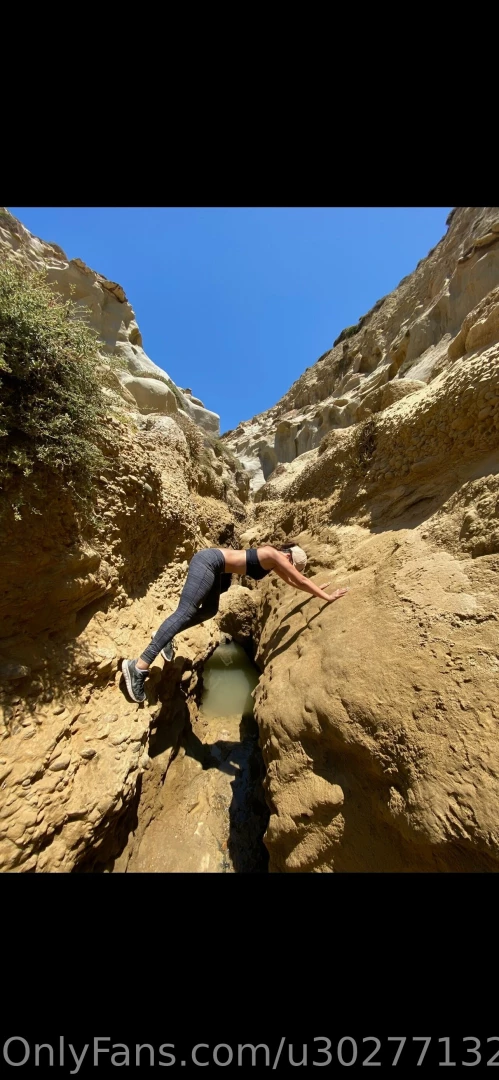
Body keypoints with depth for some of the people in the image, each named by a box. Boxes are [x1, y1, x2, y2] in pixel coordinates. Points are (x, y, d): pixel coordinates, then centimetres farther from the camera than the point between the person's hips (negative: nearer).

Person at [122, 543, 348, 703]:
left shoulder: (273, 561, 16)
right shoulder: (274, 555, -8)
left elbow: (292, 581, 30)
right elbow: (301, 579, -6)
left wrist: (315, 590, 35)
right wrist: (326, 597, 2)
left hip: (212, 564, 11)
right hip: (208, 561, -11)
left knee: (209, 610, 16)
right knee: (185, 612, -15)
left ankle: (165, 636, 23)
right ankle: (139, 666, -14)